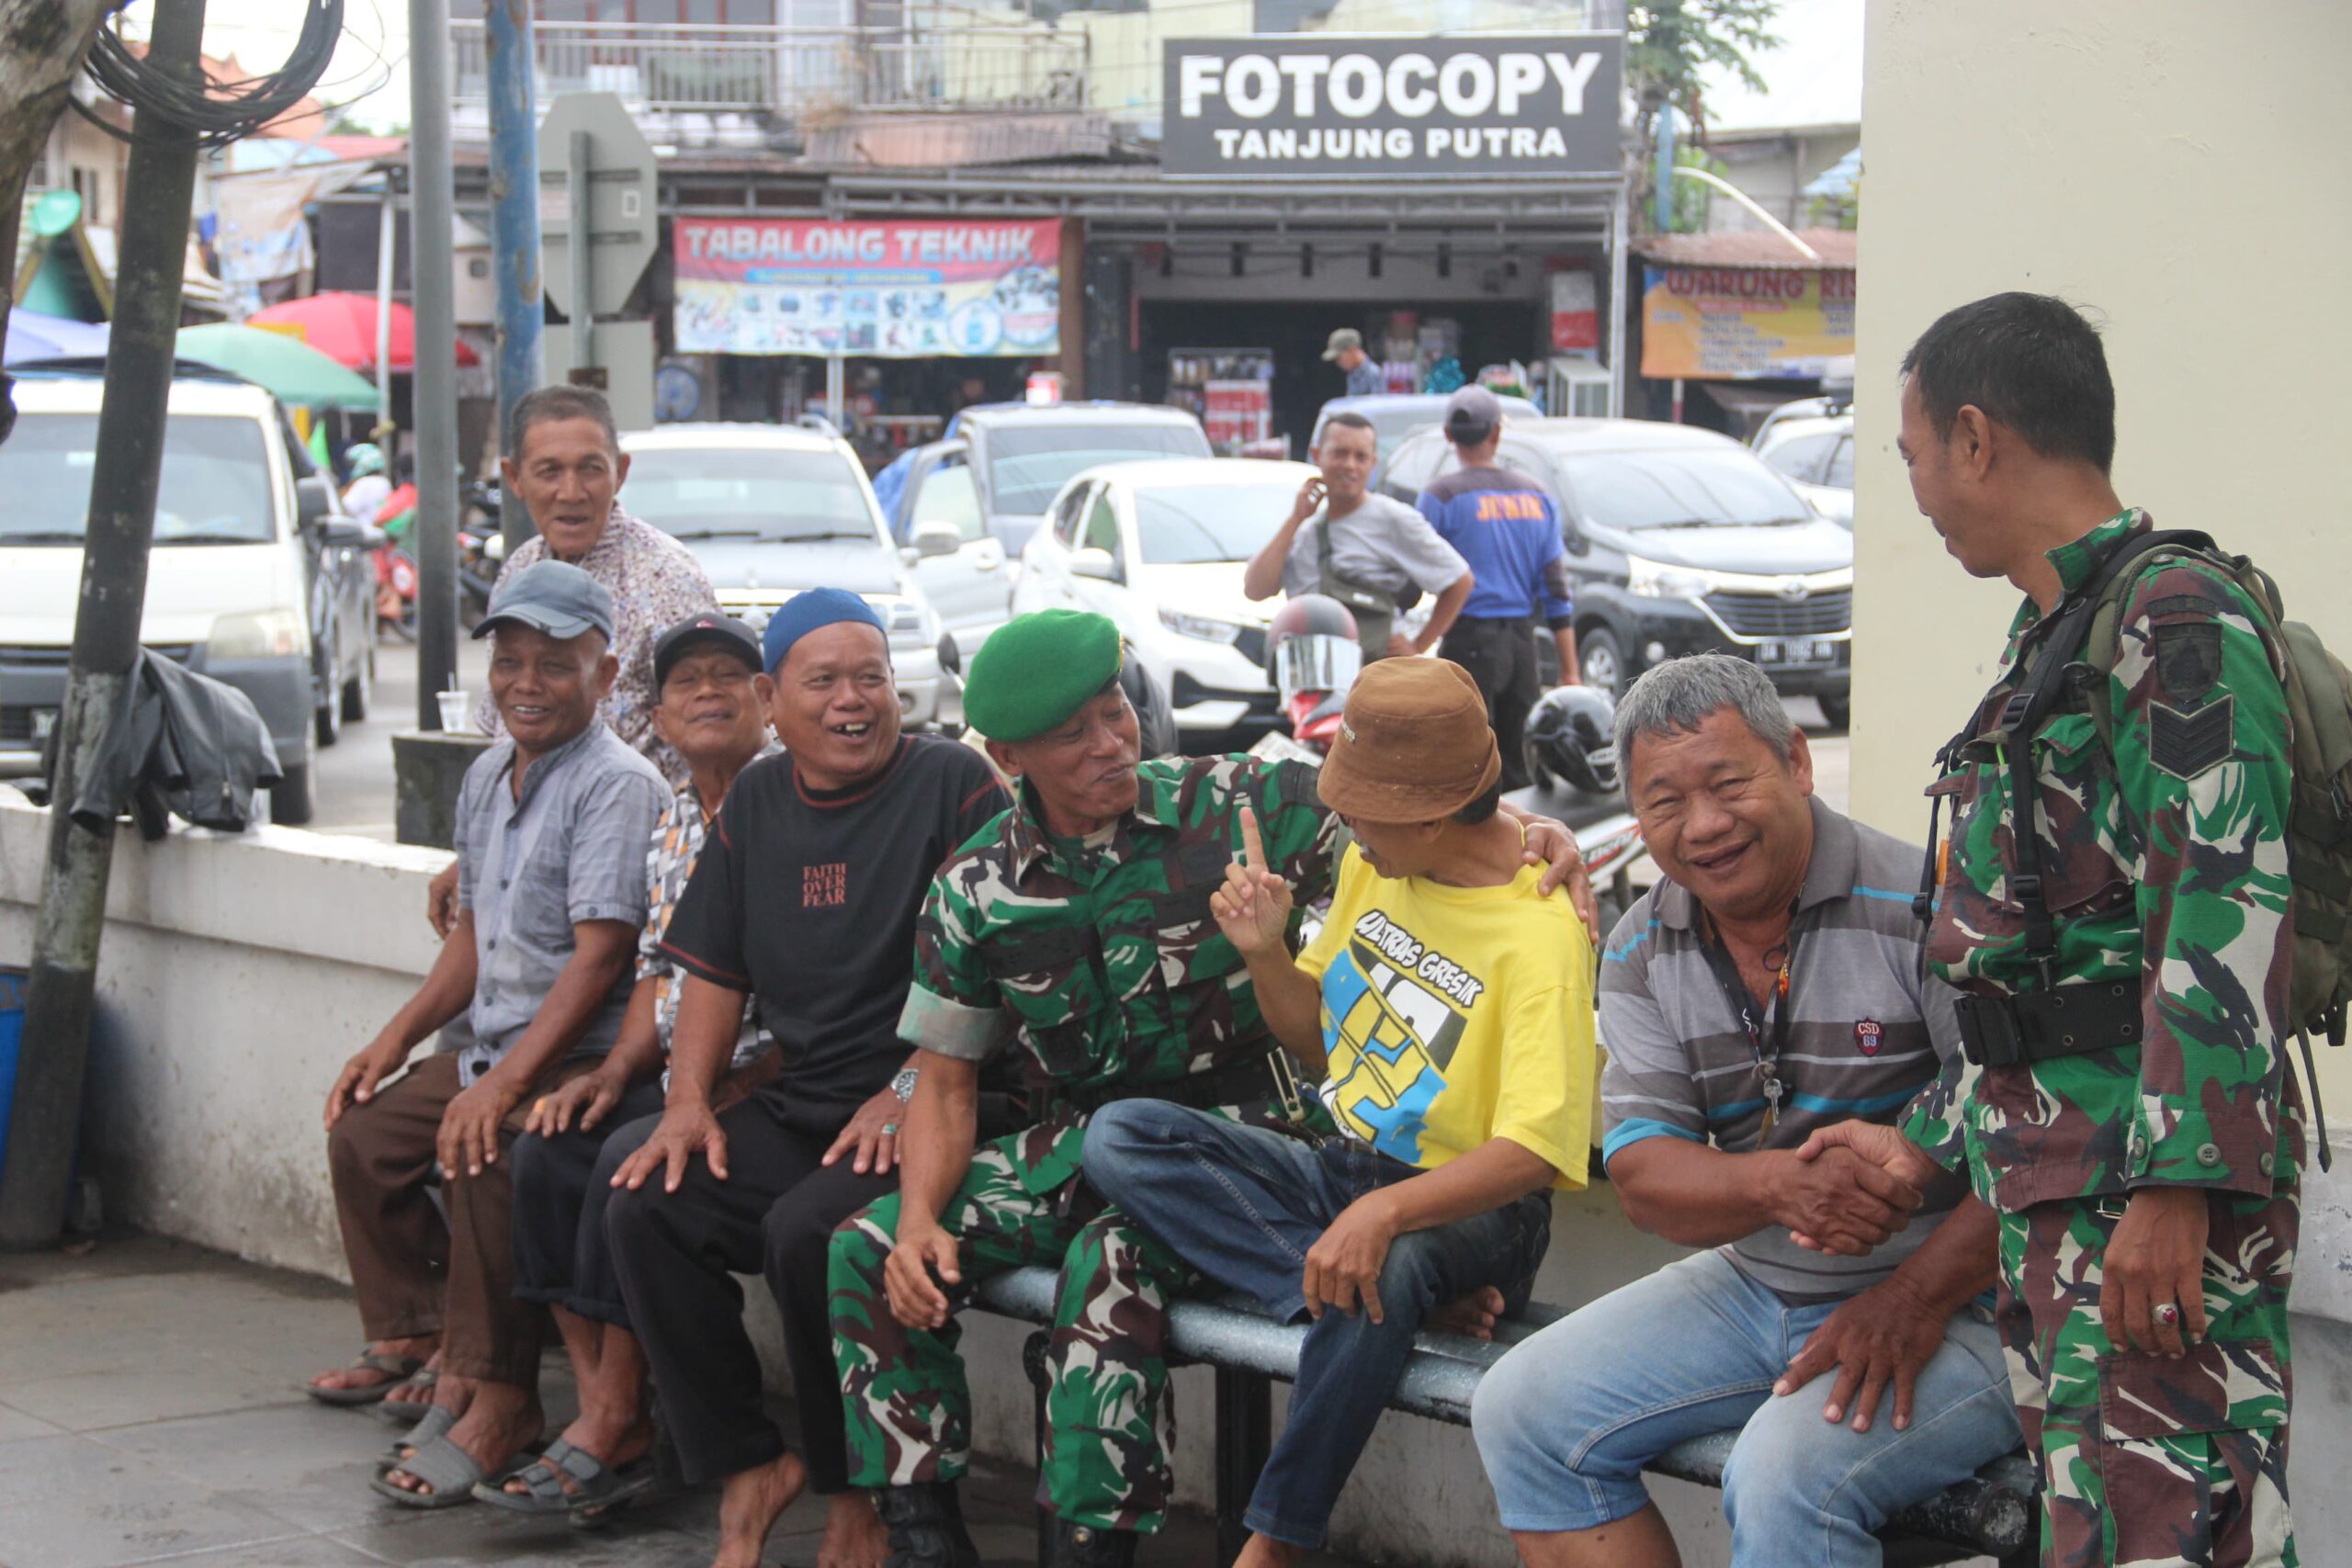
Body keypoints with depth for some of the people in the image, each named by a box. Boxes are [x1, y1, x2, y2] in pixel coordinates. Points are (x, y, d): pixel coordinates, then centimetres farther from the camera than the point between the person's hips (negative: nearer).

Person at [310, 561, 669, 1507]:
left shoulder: (617, 784, -16)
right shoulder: (487, 778, 12)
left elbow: (600, 956, -23)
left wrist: (506, 1081, -28)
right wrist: (397, 1038, 14)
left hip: (583, 1057, -10)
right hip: (494, 1050, 10)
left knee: (485, 1157, -30)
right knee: (363, 1133, 7)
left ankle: (496, 1397, -22)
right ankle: (420, 1338, 20)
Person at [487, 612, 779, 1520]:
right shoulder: (672, 824, 16)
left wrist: (723, 1096, -21)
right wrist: (614, 1073, 3)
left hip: (774, 1077, -8)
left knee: (634, 1163, -26)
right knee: (549, 1147, -11)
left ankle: (613, 1431, -16)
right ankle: (605, 1421, -13)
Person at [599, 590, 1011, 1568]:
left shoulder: (954, 786, -4)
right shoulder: (756, 804, 15)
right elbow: (715, 972, 17)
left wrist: (908, 1094, -20)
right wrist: (689, 1100, 2)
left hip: (915, 1115, -6)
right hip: (792, 1108, 6)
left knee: (809, 1229, -31)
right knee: (645, 1205, -16)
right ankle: (745, 1466, -3)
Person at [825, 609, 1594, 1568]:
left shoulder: (1239, 807, -6)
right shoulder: (975, 892, 3)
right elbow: (945, 1083, 7)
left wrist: (1531, 829, -27)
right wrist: (921, 1219, -10)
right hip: (1075, 1142, 5)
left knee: (1111, 1260, -35)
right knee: (869, 1251, -12)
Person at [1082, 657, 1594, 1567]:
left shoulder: (1538, 931, -19)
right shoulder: (1376, 861, 4)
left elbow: (1534, 1150, -27)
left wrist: (1388, 1212, -42)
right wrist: (1266, 954, -5)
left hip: (1469, 1209, -8)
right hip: (1343, 1173, 8)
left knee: (1383, 1274, -42)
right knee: (1119, 1138, -12)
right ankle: (1364, 1290, -25)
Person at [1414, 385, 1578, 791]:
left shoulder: (1442, 495, -6)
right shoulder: (1536, 496, 10)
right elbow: (1557, 587, 10)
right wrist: (1569, 670, 12)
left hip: (1470, 640, -5)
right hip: (1521, 641, 5)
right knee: (1518, 767, 11)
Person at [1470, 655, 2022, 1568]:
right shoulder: (1642, 953, 4)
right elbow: (1641, 1175, -3)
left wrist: (1919, 1296, -25)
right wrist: (1776, 1183, -25)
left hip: (1958, 1299, -7)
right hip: (1752, 1287, 7)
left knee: (1788, 1475, -34)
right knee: (1519, 1412, -2)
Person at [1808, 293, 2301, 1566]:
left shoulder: (2179, 618, -10)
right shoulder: (2050, 644, 21)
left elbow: (2228, 920, -20)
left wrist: (2175, 1186, -25)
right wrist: (1929, 1140, 27)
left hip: (2154, 1185, -10)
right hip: (2048, 1179, 10)